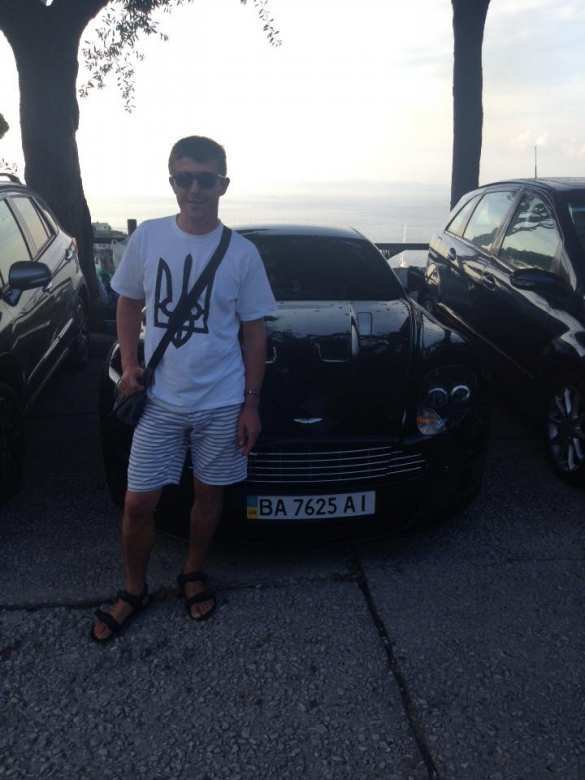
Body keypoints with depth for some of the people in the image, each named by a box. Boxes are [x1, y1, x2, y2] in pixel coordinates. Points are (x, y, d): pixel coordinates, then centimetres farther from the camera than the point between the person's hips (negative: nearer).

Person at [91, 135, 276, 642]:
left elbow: (254, 332, 0)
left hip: (222, 403, 0)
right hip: (159, 400, 1)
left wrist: (251, 404, -3)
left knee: (209, 494, 14)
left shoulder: (242, 253, -5)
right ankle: (134, 590, 30)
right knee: (138, 503, 5)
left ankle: (193, 575, 39)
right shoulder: (147, 237, -2)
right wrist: (129, 363, -4)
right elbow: (129, 304, 11)